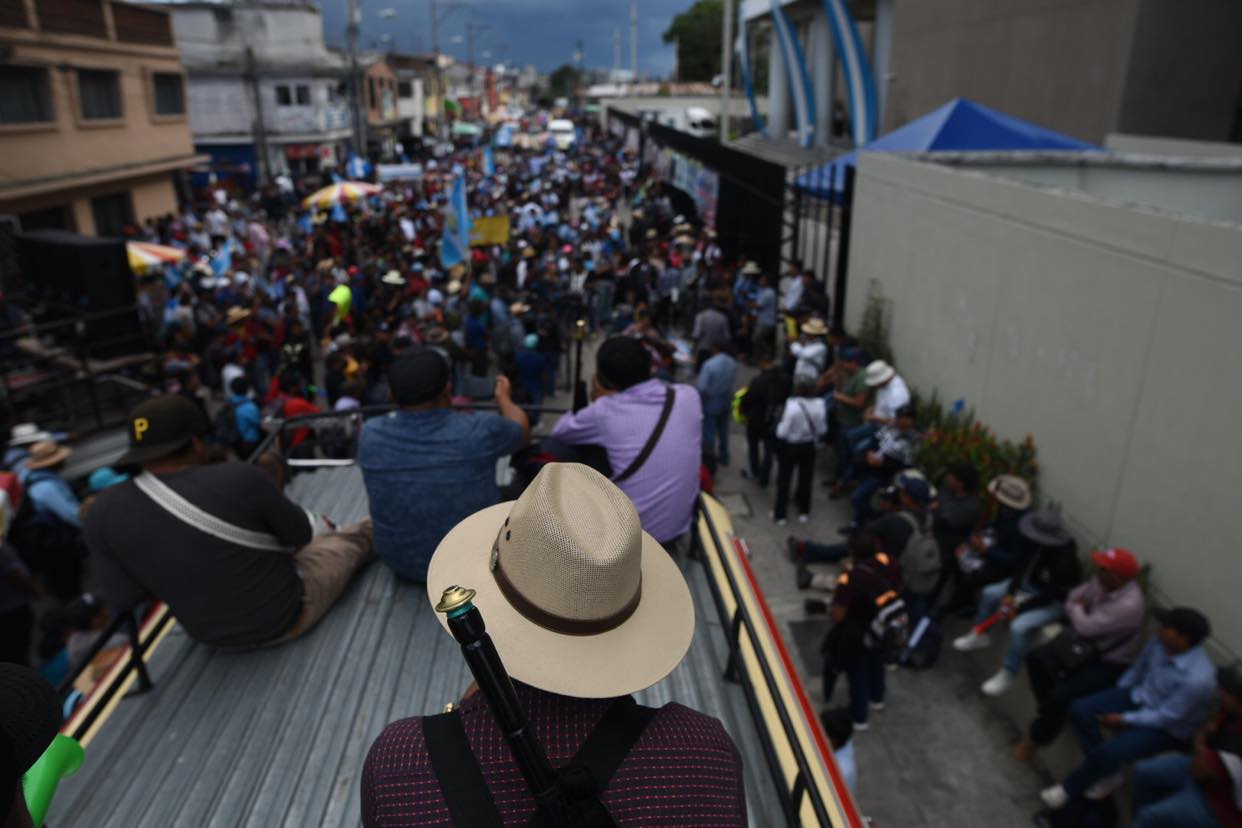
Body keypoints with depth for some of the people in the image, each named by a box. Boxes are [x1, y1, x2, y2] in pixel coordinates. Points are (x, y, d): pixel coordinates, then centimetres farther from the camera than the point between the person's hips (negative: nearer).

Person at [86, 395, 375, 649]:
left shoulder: (104, 511, -16)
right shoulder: (239, 479, -28)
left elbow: (123, 601, -7)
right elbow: (299, 534, -12)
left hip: (212, 633, 4)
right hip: (285, 614, -4)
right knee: (359, 534, 19)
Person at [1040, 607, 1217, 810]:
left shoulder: (1198, 679, -35)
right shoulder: (1161, 640, -16)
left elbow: (1166, 717, -24)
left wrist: (1124, 720, -15)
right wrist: (1115, 696, 10)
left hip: (1167, 728, -7)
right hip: (1139, 696, 7)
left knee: (1108, 751, -25)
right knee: (1079, 710, -9)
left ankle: (1070, 788, 3)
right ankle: (1109, 771, 6)